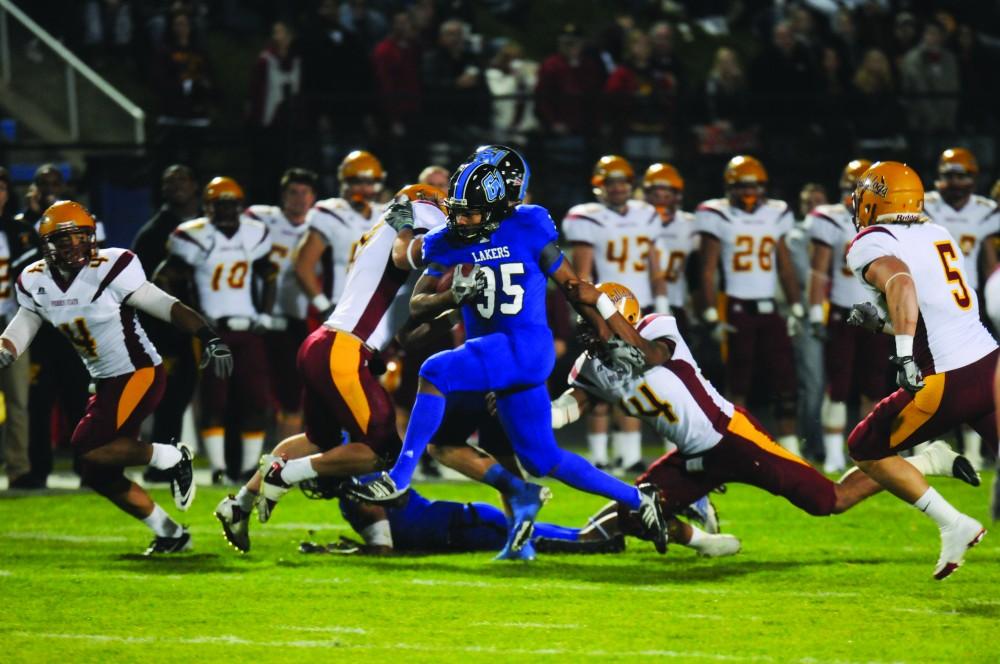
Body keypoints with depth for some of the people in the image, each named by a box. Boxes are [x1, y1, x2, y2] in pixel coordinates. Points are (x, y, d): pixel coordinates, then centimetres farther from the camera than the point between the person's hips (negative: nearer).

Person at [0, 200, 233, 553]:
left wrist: (210, 338, -25)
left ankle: (172, 458, -4)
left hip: (140, 373, -8)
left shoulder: (109, 270, -17)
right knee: (100, 476, 7)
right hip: (105, 381, 8)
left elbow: (165, 306, -16)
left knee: (89, 449, -22)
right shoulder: (36, 282, 1)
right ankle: (170, 534, 21)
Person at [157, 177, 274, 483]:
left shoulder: (255, 234, 6)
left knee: (255, 399, 0)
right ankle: (218, 468, -6)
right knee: (214, 400, -8)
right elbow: (165, 280, -5)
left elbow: (268, 276, 18)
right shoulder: (193, 237, -8)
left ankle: (250, 466, 8)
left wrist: (265, 316, 7)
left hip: (247, 328, 4)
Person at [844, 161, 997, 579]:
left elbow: (901, 282, -25)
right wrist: (881, 321, 29)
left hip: (947, 383, -6)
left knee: (866, 449, 13)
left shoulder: (872, 244, -3)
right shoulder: (939, 235, 19)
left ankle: (953, 526, 6)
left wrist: (904, 353, -30)